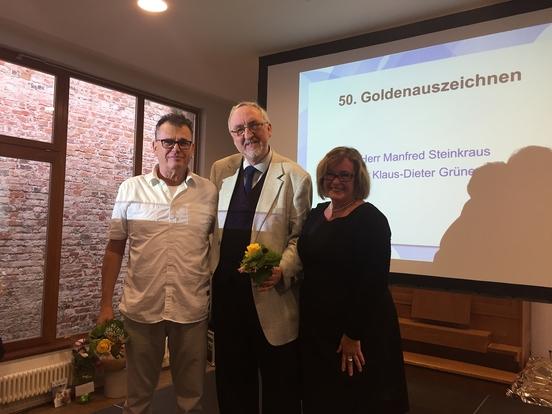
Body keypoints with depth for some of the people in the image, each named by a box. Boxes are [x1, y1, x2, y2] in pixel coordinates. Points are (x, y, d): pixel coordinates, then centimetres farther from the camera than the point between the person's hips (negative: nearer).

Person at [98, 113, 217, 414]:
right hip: (140, 308, 0)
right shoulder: (130, 189, 1)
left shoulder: (209, 192, 1)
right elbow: (114, 249, 5)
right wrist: (105, 305, 3)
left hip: (192, 310, 0)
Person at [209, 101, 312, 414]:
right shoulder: (220, 171, 7)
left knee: (279, 389, 12)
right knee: (232, 381, 20)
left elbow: (301, 236, -6)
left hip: (272, 295, -4)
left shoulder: (295, 176, -6)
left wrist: (283, 270, -21)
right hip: (226, 292, 4)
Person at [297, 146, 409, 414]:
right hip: (315, 326, 7)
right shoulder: (315, 215, 5)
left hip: (359, 329, -6)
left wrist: (354, 335, -19)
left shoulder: (371, 219, -16)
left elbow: (374, 283, -20)